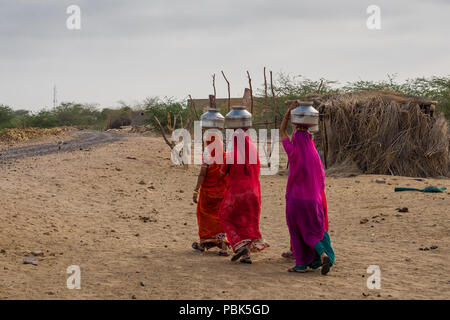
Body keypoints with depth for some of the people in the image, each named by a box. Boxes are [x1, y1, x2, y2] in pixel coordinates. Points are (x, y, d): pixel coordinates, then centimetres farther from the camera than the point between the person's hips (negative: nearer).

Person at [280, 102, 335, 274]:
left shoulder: (293, 152, -8)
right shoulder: (315, 154, -1)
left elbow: (282, 131, 4)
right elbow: (321, 177, 6)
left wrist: (290, 110, 7)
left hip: (295, 199, -2)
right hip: (313, 200, 2)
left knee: (297, 232, 10)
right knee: (314, 232, 11)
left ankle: (300, 264, 12)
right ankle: (324, 254, -13)